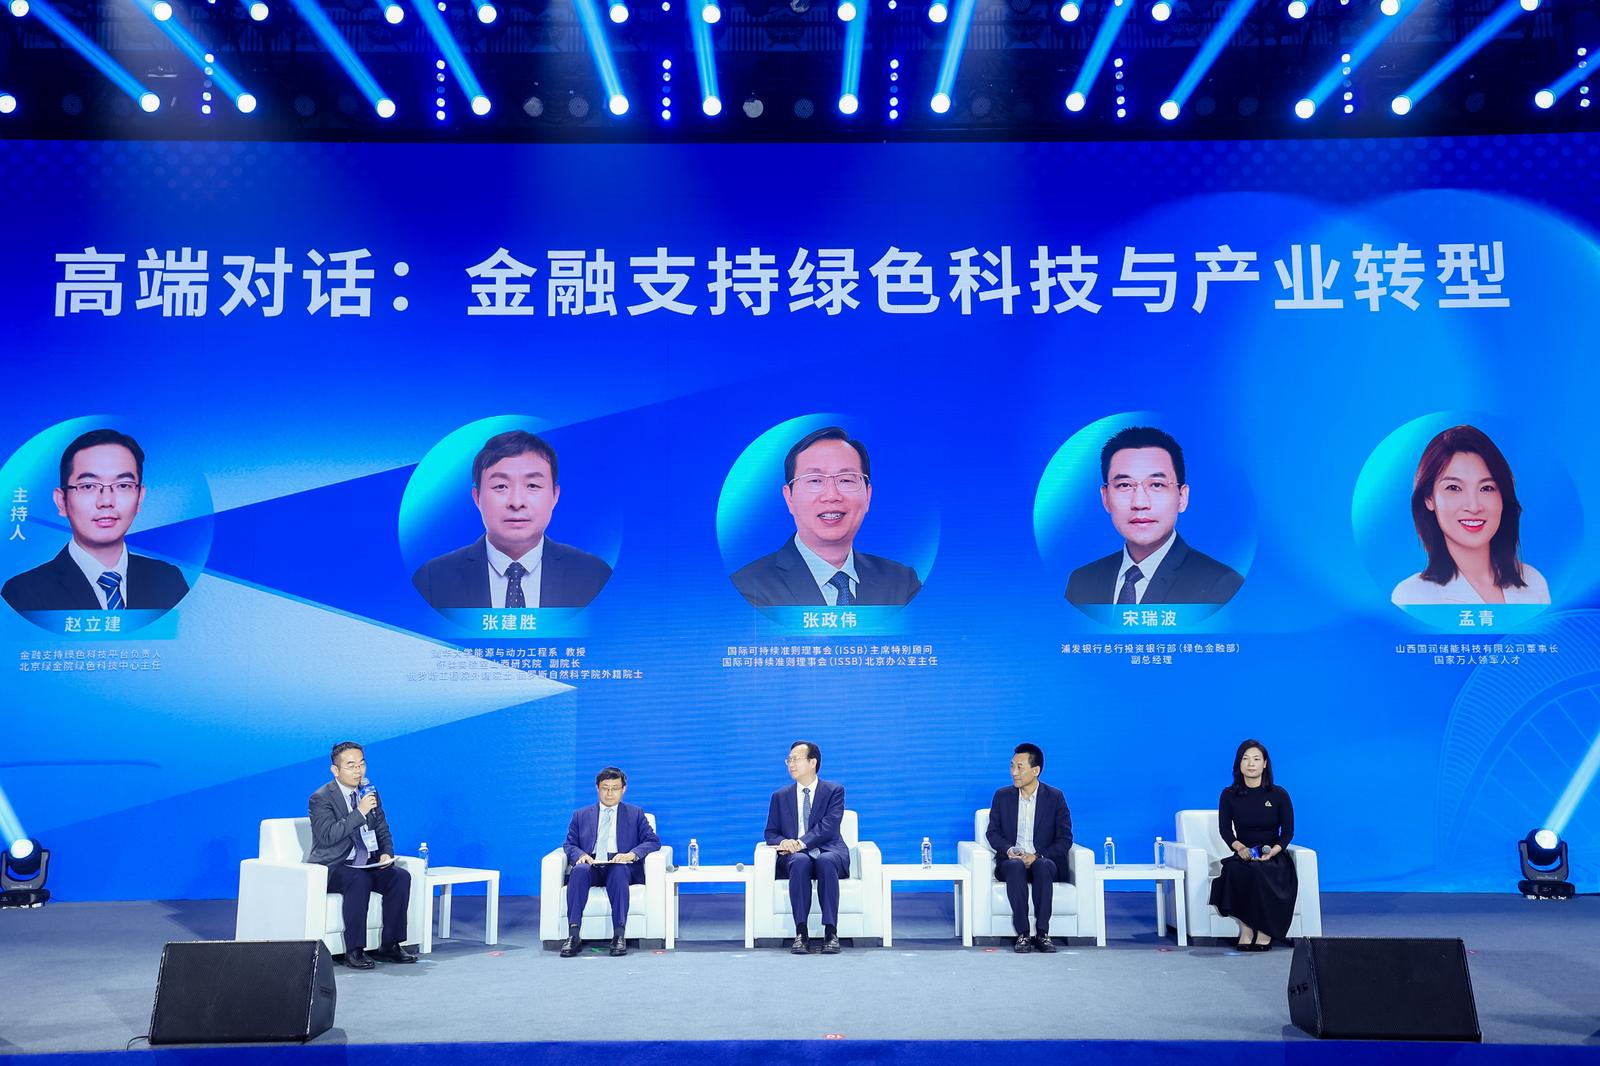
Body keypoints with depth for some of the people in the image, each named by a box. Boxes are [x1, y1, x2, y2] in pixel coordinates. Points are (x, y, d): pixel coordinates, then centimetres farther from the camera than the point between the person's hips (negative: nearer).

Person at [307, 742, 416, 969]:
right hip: (333, 868, -6)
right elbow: (328, 836, -23)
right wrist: (360, 812, -27)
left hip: (368, 865, 6)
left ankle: (389, 945, -12)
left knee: (401, 877, -19)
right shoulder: (321, 798, -8)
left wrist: (386, 854, -4)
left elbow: (383, 831, 16)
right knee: (359, 879, -35)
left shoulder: (370, 793, 11)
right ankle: (353, 951, -27)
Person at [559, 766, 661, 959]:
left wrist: (631, 854, -12)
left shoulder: (636, 814, 19)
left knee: (618, 871, -37)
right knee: (579, 870, -34)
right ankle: (573, 936, -39)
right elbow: (569, 844, 15)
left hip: (621, 867, -1)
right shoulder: (581, 815, 23)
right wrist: (581, 855, -9)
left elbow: (653, 841, 8)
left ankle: (619, 936, -41)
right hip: (590, 867, 1)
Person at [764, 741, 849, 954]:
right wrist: (783, 842, -13)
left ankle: (831, 933, -38)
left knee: (825, 861, -38)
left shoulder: (834, 791, 6)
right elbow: (771, 832, 13)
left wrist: (801, 843, -23)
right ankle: (801, 934, -38)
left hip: (828, 851, -1)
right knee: (800, 862, -36)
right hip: (795, 856, 2)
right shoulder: (780, 796, 17)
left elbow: (829, 826, -9)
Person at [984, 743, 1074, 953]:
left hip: (1044, 861, -1)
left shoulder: (1055, 797, 2)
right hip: (1011, 860, 1)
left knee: (1042, 866, -37)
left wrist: (1038, 856, -16)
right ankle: (1022, 934, -34)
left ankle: (1042, 933, -34)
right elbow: (992, 832, 9)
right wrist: (1009, 850, -13)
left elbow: (1064, 839, -1)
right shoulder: (1002, 796, 8)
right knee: (1015, 866, -35)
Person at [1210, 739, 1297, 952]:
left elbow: (1288, 831, 1)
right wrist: (1239, 847, -22)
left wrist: (1272, 851, -19)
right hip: (1243, 856, 1)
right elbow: (1224, 829, -1)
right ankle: (1245, 927, -25)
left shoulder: (1278, 794, 3)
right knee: (1234, 871, -34)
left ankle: (1265, 930, -20)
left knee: (1259, 872, -35)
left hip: (1273, 857, -1)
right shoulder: (1229, 795, 6)